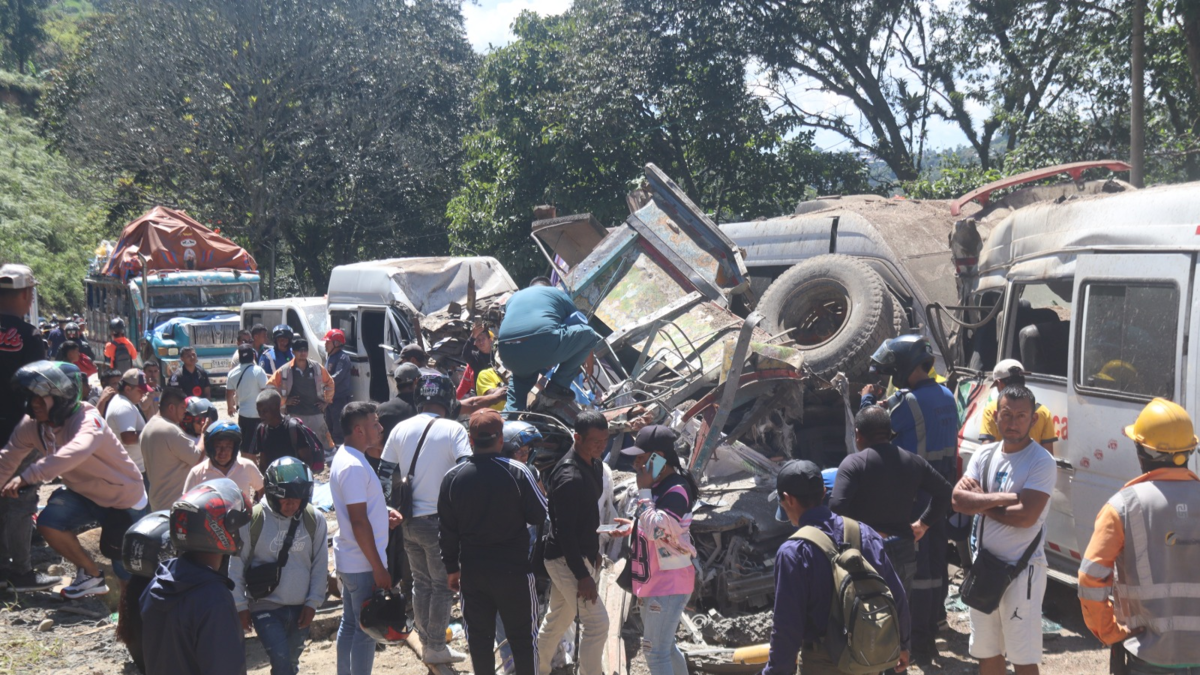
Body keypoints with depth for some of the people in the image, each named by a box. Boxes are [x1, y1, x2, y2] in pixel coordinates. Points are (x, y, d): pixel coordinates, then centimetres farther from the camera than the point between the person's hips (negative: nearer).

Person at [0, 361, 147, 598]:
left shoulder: (88, 420, -34)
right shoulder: (30, 425, -13)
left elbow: (75, 452, -54)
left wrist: (27, 477, -64)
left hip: (124, 497, -6)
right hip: (84, 492, 6)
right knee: (48, 523, -19)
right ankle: (92, 576, 5)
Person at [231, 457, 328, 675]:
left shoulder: (314, 520, -4)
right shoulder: (252, 519, -12)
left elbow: (320, 565, 4)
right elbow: (235, 565, -5)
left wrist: (312, 603, 0)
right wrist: (240, 606, -3)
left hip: (300, 608, 3)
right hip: (265, 607, -3)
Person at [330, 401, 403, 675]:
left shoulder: (345, 457, 9)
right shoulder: (353, 466, -22)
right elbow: (358, 522, -24)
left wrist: (383, 511, 6)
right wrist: (379, 569, -21)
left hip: (349, 560, 10)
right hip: (363, 564, -10)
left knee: (350, 625, 17)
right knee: (366, 631, -1)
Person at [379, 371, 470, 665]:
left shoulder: (401, 429, 5)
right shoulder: (453, 430, -10)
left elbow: (385, 473, 7)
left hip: (408, 520, 5)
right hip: (439, 519, -5)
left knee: (421, 582, 17)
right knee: (443, 584, 7)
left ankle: (426, 642, 24)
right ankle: (437, 647, 11)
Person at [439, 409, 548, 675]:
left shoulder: (452, 478, -4)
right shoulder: (517, 473, -15)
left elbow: (447, 530, 2)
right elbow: (539, 515, -7)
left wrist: (452, 567, 12)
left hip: (472, 570, 3)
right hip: (513, 568, -3)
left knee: (479, 636, 12)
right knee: (522, 635, 8)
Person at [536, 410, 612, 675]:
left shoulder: (595, 465, 4)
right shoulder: (569, 477, -25)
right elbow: (564, 531, -25)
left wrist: (594, 553, 19)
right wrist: (582, 575, -24)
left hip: (582, 555, 9)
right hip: (566, 559, -9)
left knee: (558, 620, 20)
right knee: (597, 624, -8)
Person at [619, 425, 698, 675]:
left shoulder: (676, 490, -21)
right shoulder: (660, 485, 10)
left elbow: (655, 528, -32)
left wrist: (644, 490, -24)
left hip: (669, 582, -10)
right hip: (653, 580, 10)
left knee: (655, 650, -8)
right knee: (665, 647, 20)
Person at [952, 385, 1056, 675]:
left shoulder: (1041, 462, -13)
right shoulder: (985, 455, 6)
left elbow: (1025, 516, -22)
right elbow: (958, 499, -7)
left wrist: (981, 503, -9)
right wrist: (1002, 498, -18)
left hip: (1022, 570, -6)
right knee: (987, 651, 18)